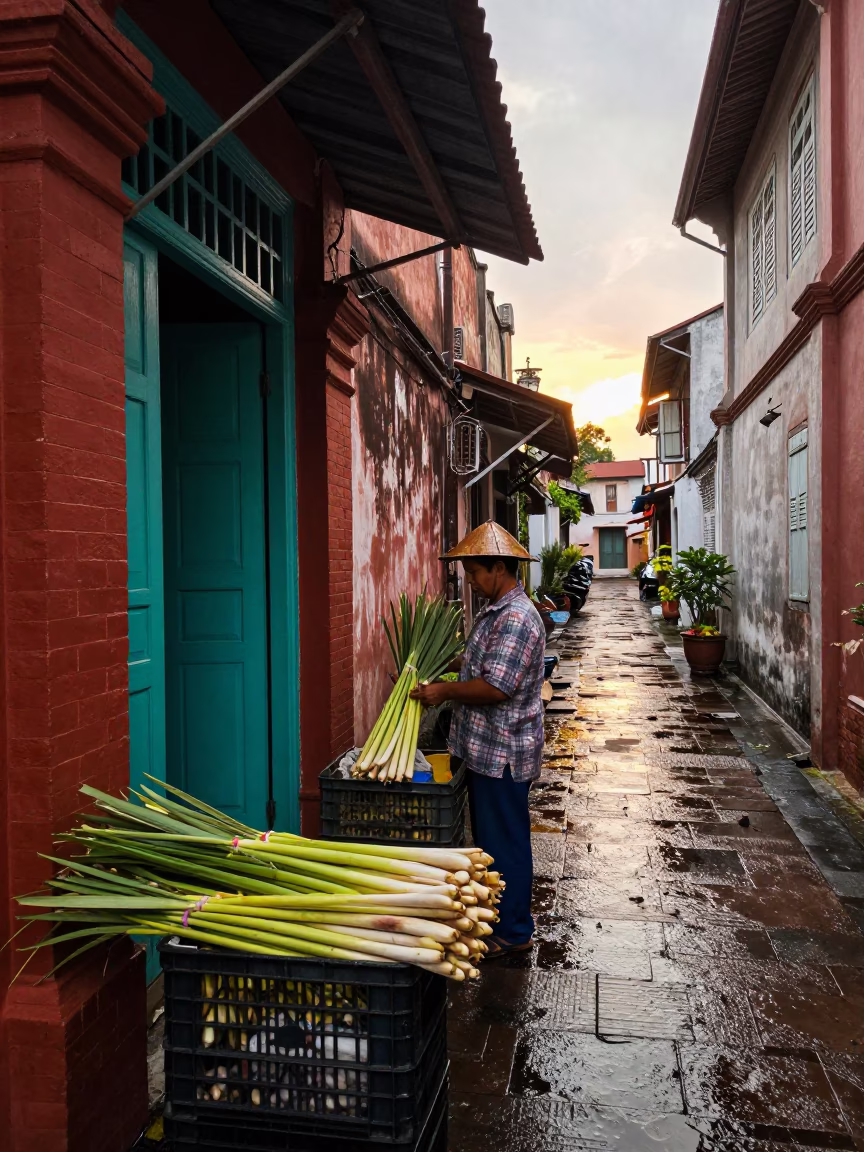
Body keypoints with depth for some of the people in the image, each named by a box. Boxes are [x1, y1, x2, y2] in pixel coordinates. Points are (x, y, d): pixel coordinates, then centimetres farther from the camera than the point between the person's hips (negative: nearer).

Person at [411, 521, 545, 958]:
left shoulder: (517, 618, -23)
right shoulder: (496, 611, 11)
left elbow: (496, 687, -28)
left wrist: (444, 690, -16)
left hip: (503, 753, -10)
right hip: (486, 747, 10)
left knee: (505, 840, 3)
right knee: (490, 836, 21)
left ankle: (513, 933, 18)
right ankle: (496, 915, 36)